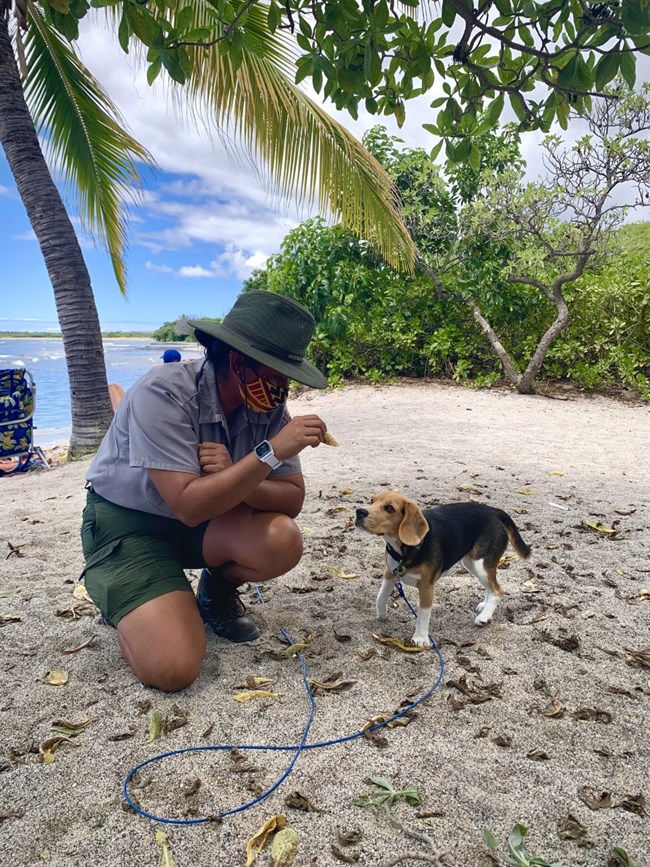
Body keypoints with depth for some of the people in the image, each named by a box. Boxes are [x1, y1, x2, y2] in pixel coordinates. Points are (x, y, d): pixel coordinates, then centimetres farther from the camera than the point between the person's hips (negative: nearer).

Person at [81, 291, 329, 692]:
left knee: (283, 542, -26)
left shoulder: (269, 406, -12)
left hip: (206, 517, 5)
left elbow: (292, 500, -12)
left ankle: (217, 592, 8)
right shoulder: (162, 393, -28)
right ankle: (127, 606, 12)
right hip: (128, 523, -4)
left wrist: (232, 479, -30)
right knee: (173, 669, -22)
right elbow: (188, 505, -34)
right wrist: (269, 453, -39)